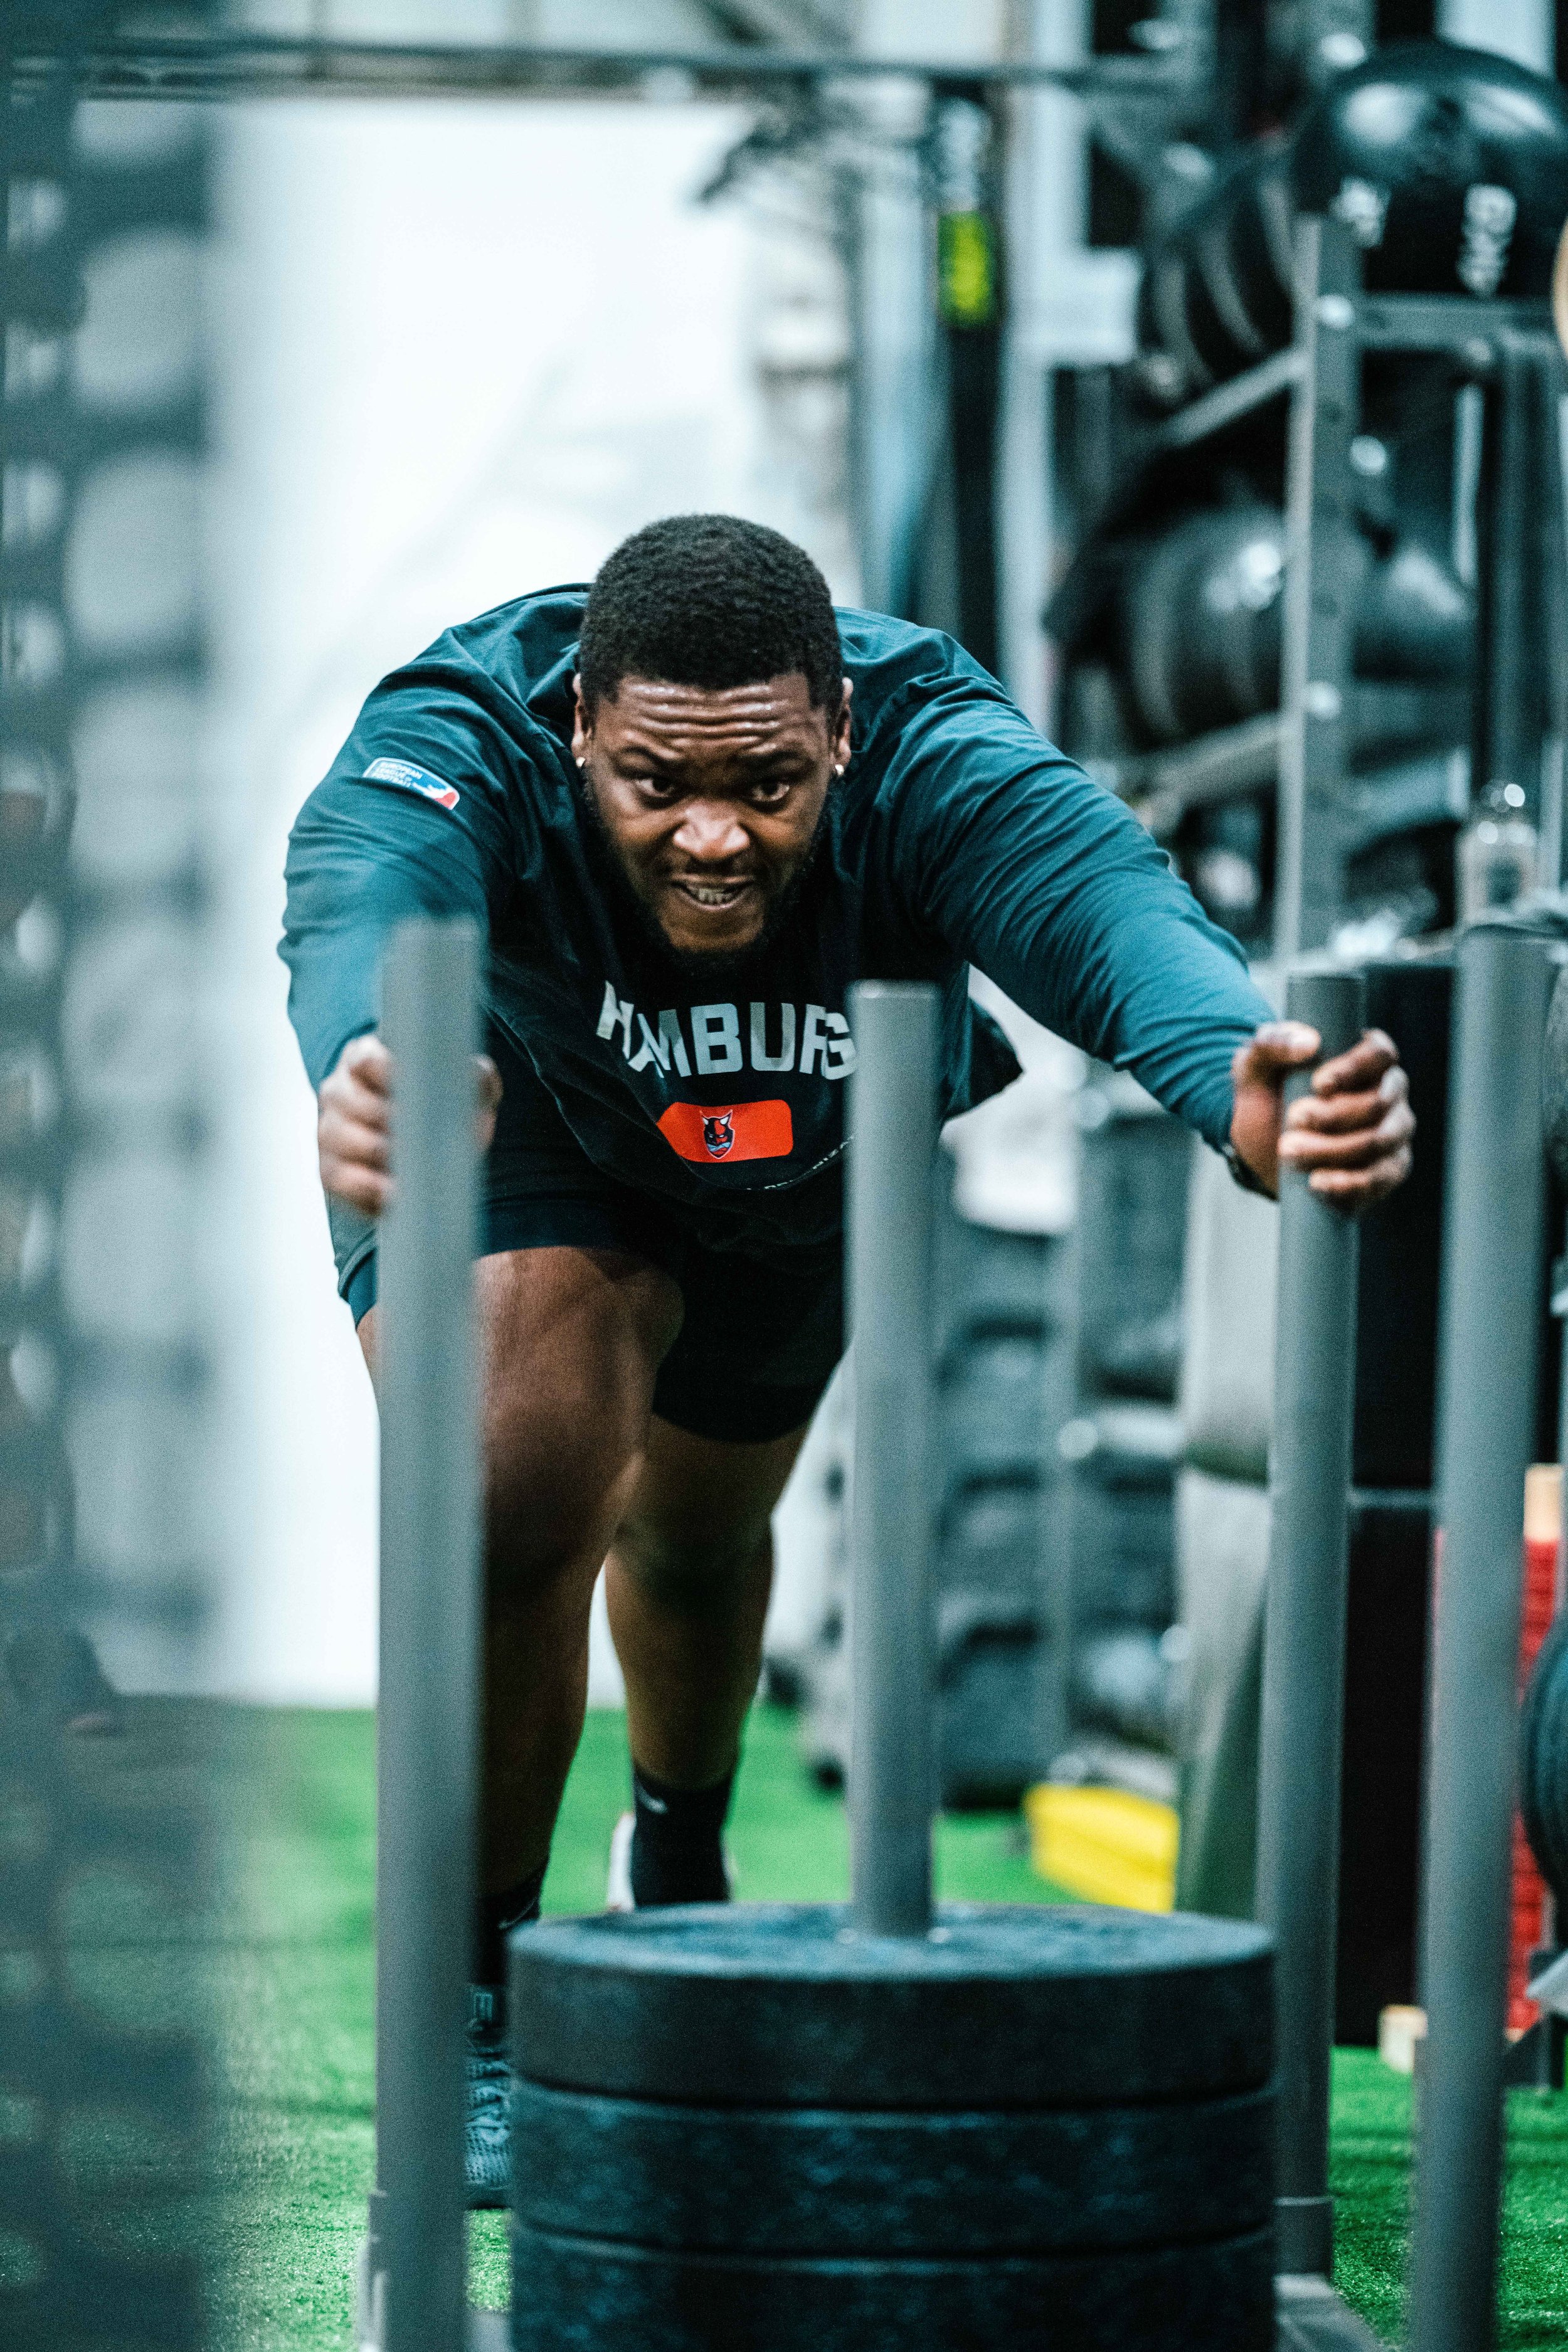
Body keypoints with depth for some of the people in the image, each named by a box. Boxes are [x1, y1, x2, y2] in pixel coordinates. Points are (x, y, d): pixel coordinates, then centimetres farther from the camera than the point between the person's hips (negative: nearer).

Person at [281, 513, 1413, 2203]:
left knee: (696, 1535, 23)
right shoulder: (461, 749, -41)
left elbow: (1106, 907, -58)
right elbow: (364, 903, -62)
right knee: (524, 1493, -27)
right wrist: (379, 1073, -86)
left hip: (806, 1185, 3)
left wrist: (1239, 1087, -80)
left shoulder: (938, 765, -39)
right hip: (524, 1137, -2)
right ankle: (475, 2004, -6)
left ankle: (681, 1862, 58)